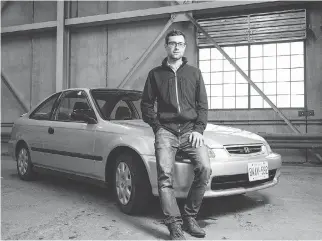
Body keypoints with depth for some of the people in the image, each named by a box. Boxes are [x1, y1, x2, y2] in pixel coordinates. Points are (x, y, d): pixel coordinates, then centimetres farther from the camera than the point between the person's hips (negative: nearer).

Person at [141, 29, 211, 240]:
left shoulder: (194, 73, 15)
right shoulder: (155, 74, 13)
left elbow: (203, 104, 11)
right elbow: (146, 104, 13)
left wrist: (199, 129, -2)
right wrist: (157, 127, 1)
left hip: (190, 130, 1)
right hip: (165, 131, 0)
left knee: (205, 169, -19)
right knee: (165, 175, -17)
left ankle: (189, 217, -4)